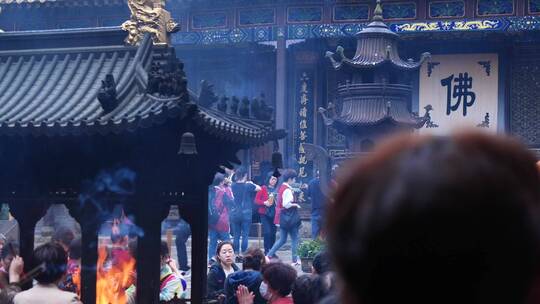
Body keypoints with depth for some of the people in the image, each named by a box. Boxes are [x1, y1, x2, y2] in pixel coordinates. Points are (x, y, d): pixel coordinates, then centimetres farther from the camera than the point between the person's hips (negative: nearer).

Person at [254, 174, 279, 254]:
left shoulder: (277, 190, 6)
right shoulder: (263, 188, -1)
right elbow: (256, 200, -1)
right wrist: (264, 203, -16)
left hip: (274, 214, 3)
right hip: (265, 214, -3)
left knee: (273, 233, 5)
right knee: (267, 232, -11)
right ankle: (267, 251, -2)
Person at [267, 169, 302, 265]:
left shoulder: (281, 187, 11)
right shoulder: (287, 190, -18)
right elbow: (286, 204, -24)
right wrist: (295, 205, -10)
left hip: (283, 218, 9)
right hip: (289, 218, -9)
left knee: (282, 240, 13)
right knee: (295, 239, 3)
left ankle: (269, 255, 6)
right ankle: (295, 260, 6)